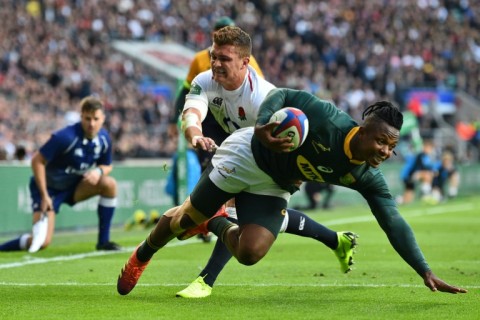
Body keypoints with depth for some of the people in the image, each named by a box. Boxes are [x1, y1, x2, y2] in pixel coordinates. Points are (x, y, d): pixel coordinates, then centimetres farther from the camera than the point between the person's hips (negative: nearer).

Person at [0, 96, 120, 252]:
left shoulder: (104, 139, -9)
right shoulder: (65, 137, -28)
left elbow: (107, 166, 7)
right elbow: (37, 160, -23)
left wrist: (99, 171, -19)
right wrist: (44, 196, -23)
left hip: (73, 186, 6)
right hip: (49, 188, -6)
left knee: (109, 184, -18)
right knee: (42, 242, -20)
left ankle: (103, 241, -7)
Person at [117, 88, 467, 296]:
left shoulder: (367, 177, -19)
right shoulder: (329, 119, -34)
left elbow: (394, 223, -18)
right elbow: (283, 95, -25)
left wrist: (426, 272, -23)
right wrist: (263, 124, -44)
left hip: (274, 188, 4)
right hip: (247, 155, -4)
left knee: (250, 253, -12)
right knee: (188, 217, 5)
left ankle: (216, 224, 23)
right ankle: (142, 256, 36)